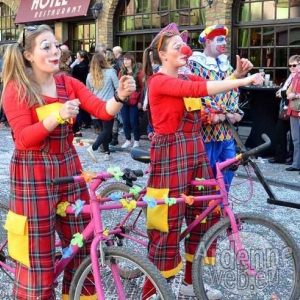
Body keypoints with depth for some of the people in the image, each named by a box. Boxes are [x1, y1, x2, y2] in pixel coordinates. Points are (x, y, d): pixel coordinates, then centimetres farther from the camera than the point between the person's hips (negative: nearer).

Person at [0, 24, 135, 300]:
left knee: (83, 245, 12)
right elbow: (24, 138, -18)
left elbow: (103, 111, -6)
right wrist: (57, 116, -33)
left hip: (68, 168, 5)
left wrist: (120, 96, -27)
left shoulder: (69, 84, 6)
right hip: (33, 174, -5)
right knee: (38, 254, 2)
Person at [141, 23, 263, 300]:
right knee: (169, 222, -3)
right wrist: (243, 81, -29)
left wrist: (238, 73, -13)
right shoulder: (159, 81, -12)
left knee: (205, 214, 13)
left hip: (196, 151, 9)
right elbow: (199, 89, -26)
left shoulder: (186, 78, 15)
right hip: (170, 154, -9)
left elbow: (218, 84, 5)